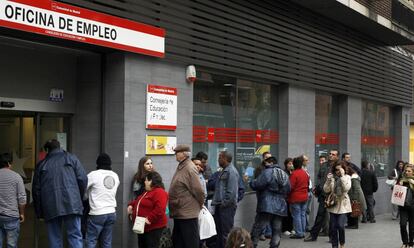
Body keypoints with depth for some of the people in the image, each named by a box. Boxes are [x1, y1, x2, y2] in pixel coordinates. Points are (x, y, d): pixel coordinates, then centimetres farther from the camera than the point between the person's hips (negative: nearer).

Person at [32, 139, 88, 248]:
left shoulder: (42, 164, 15)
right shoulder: (71, 158, 11)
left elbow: (36, 190, 13)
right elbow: (83, 179, 1)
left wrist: (39, 213, 18)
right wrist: (80, 198, 15)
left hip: (50, 207, 1)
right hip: (71, 204, -1)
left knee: (54, 239, 7)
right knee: (75, 235, -1)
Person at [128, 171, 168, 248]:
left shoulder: (159, 192, -16)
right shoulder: (147, 192, 19)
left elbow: (159, 209, -28)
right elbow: (138, 201, 35)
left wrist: (149, 219, -28)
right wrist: (131, 205, 14)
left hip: (153, 228, -11)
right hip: (142, 227, 11)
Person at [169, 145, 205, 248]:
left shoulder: (189, 168, -18)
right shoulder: (180, 167, 12)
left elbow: (198, 190, -20)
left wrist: (200, 205, -7)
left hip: (188, 214, -10)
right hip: (179, 213, 10)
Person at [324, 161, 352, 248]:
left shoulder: (347, 177, -1)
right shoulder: (332, 177, 3)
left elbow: (346, 188, -20)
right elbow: (326, 190, -3)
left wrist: (342, 176, -19)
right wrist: (328, 180, -16)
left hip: (343, 205, -2)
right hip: (333, 205, 3)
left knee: (340, 225, -12)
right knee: (333, 227, 4)